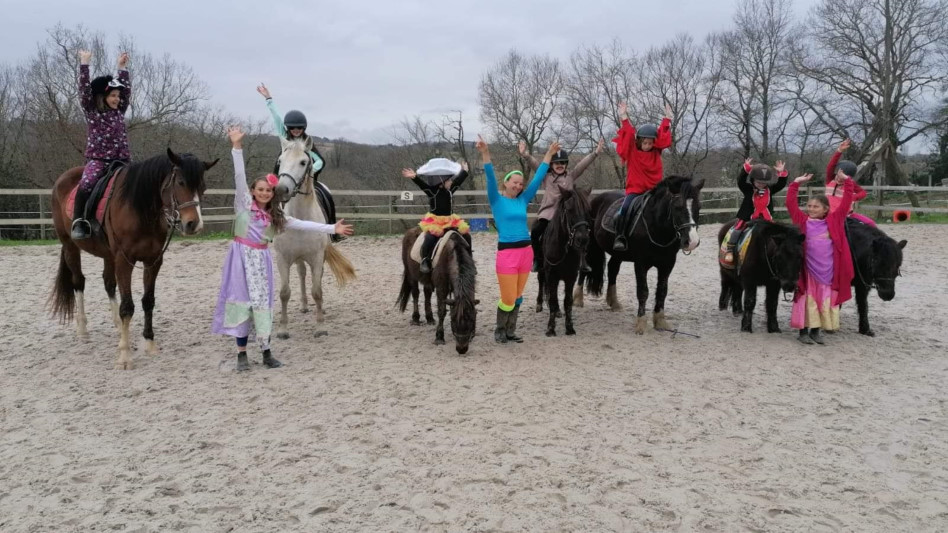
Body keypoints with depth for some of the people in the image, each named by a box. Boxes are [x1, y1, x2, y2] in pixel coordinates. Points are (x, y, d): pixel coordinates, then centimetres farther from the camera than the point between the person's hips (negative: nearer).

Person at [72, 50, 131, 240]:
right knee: (86, 185, -29)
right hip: (97, 160, -5)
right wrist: (84, 63, -9)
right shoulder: (91, 111, 2)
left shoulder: (120, 111, 14)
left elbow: (127, 90, 16)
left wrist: (123, 67, 15)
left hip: (120, 160, 5)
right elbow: (85, 88, -7)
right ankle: (78, 223, -24)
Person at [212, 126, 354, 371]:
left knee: (263, 301, 4)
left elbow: (302, 224, 7)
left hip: (262, 259, 3)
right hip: (242, 256, -3)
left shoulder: (275, 216, 10)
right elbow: (239, 177, -11)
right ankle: (242, 353, 4)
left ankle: (266, 351, 11)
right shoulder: (244, 204, 0)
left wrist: (332, 228, 2)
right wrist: (237, 146, -22)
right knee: (242, 300, -2)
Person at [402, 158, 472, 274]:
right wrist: (414, 177, -40)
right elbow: (422, 184, -24)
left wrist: (464, 171, 33)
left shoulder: (450, 190, 8)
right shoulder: (432, 190, -9)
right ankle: (425, 260, -19)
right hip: (434, 221, -6)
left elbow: (459, 180, 22)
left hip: (450, 220, 6)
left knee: (466, 235, 0)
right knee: (431, 237, -32)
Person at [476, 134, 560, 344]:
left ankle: (510, 331, 26)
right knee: (508, 298, -3)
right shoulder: (497, 200, -1)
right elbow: (490, 178, -15)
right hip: (507, 252, -5)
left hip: (526, 251, 5)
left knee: (518, 297, 12)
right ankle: (499, 330, 20)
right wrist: (485, 154, -29)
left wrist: (549, 154, 13)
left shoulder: (523, 200, 10)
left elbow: (538, 178, 12)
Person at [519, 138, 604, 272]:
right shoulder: (546, 176, 10)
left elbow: (583, 164, 1)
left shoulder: (571, 176, 11)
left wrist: (595, 153, -10)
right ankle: (537, 259, 1)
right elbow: (535, 164, -1)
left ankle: (582, 260, 7)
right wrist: (525, 155, -16)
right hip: (548, 212, 0)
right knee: (535, 232, -16)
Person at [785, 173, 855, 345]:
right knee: (808, 299, 4)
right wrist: (796, 184, -4)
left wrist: (847, 182, -1)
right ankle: (803, 331, 11)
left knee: (826, 300, 9)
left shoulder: (834, 220, 4)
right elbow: (790, 203, -3)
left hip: (828, 270, 2)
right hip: (808, 269, -2)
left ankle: (816, 330, 22)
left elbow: (846, 202, 3)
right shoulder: (803, 221, 1)